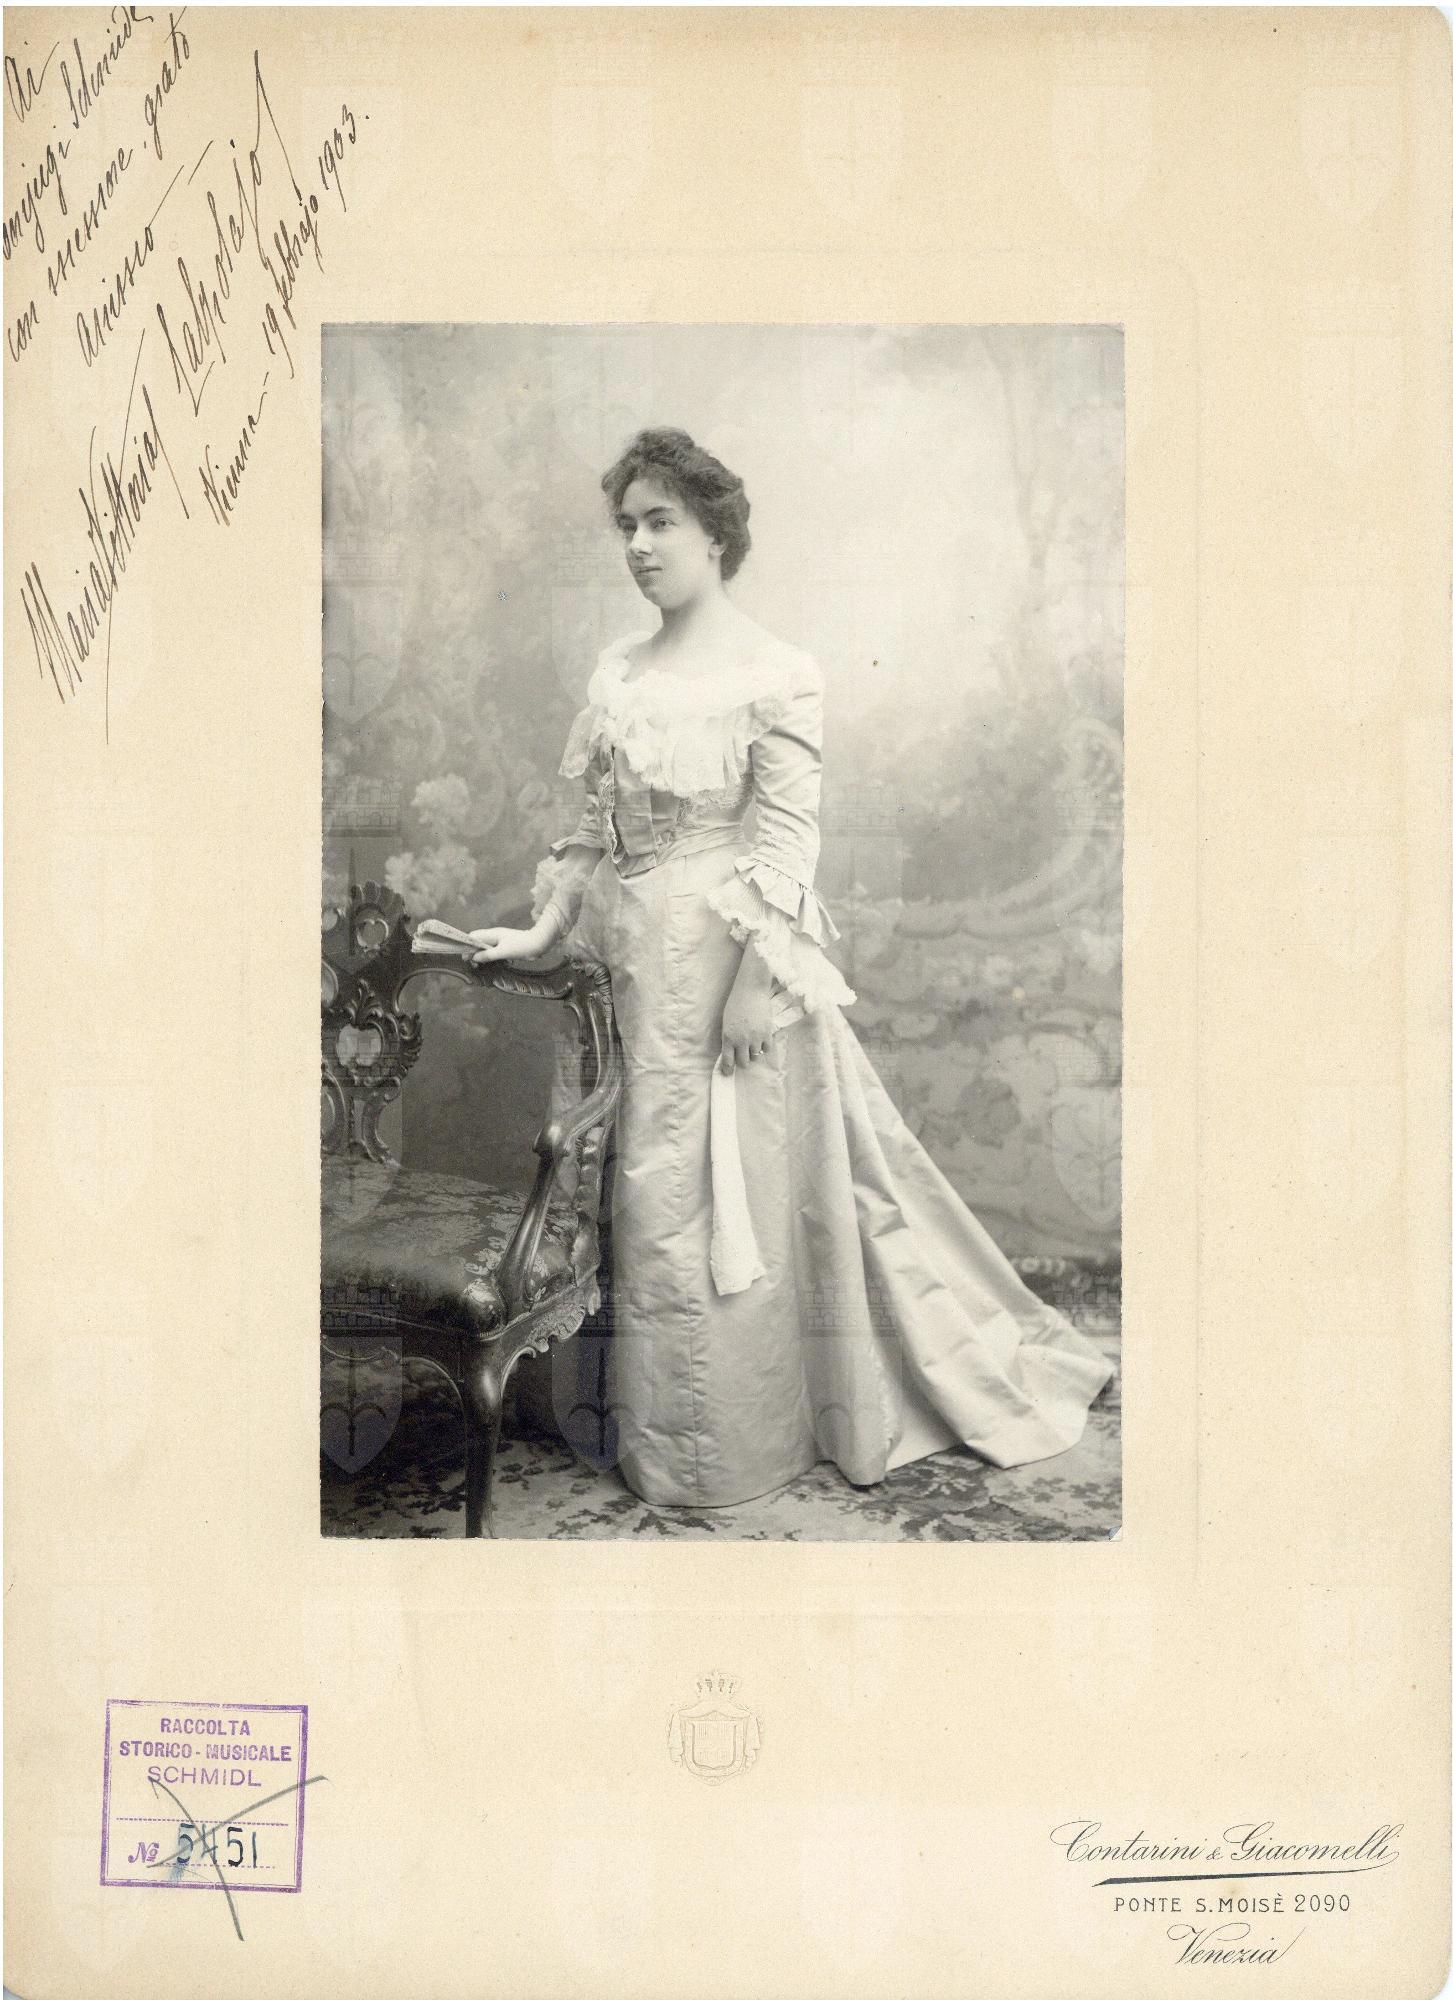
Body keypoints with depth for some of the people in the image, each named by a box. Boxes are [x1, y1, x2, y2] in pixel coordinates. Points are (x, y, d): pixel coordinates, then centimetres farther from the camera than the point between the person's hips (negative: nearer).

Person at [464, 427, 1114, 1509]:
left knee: (730, 1185, 1)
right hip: (636, 954, 7)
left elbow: (787, 844, -13)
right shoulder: (619, 670, 10)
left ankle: (719, 1449, 17)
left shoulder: (776, 675, -9)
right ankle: (665, 1426, 28)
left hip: (725, 952, -7)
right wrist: (545, 928, 8)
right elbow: (594, 825, 15)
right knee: (655, 1181, 13)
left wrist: (759, 983, -17)